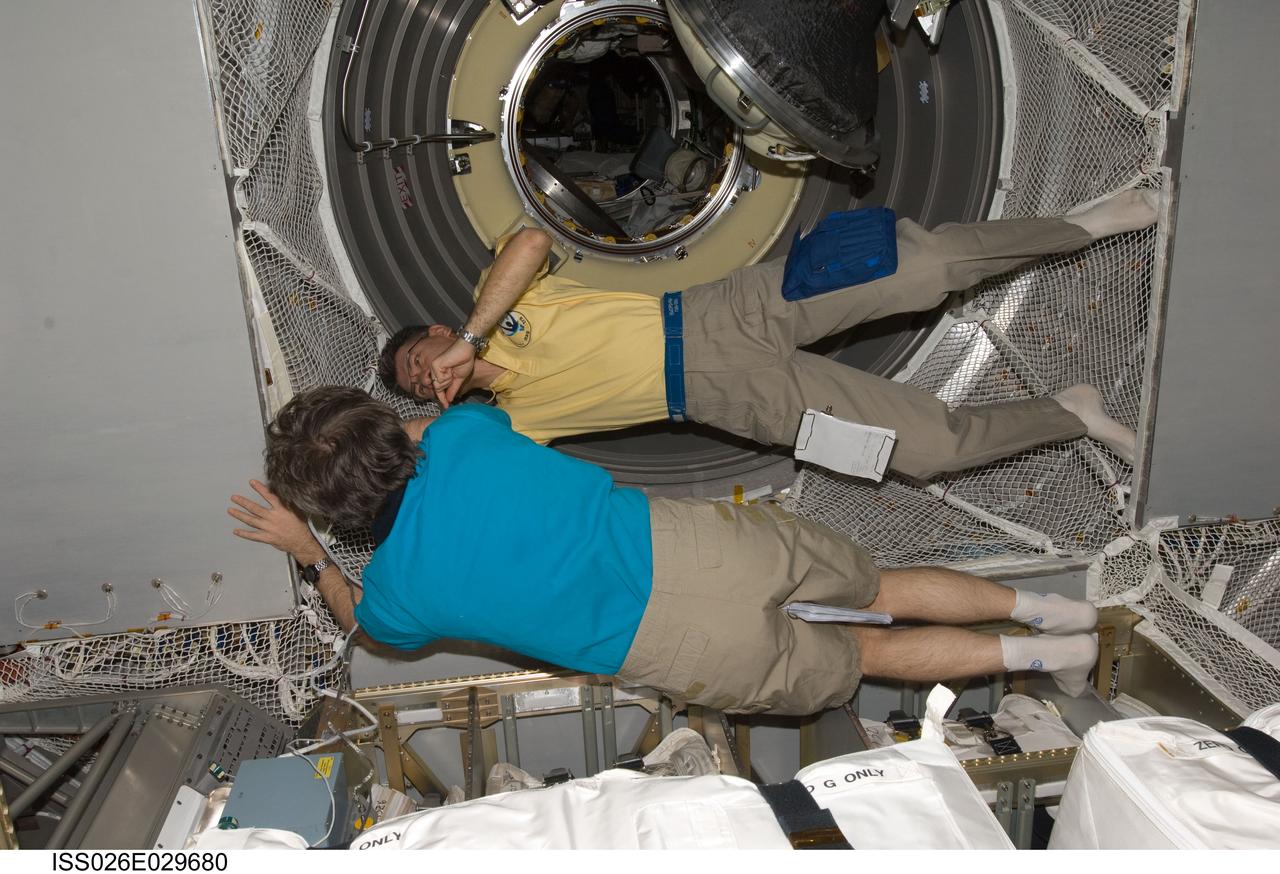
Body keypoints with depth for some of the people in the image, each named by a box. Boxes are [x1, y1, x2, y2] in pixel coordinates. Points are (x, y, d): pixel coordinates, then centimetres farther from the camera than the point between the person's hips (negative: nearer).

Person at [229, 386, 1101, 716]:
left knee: (860, 656, 21)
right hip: (684, 537, 3)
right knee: (881, 590, 25)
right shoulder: (461, 431, -3)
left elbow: (366, 622, 19)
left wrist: (307, 552, 24)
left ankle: (1047, 652, 21)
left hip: (686, 650, -3)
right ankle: (1052, 608, 24)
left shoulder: (393, 592, -8)